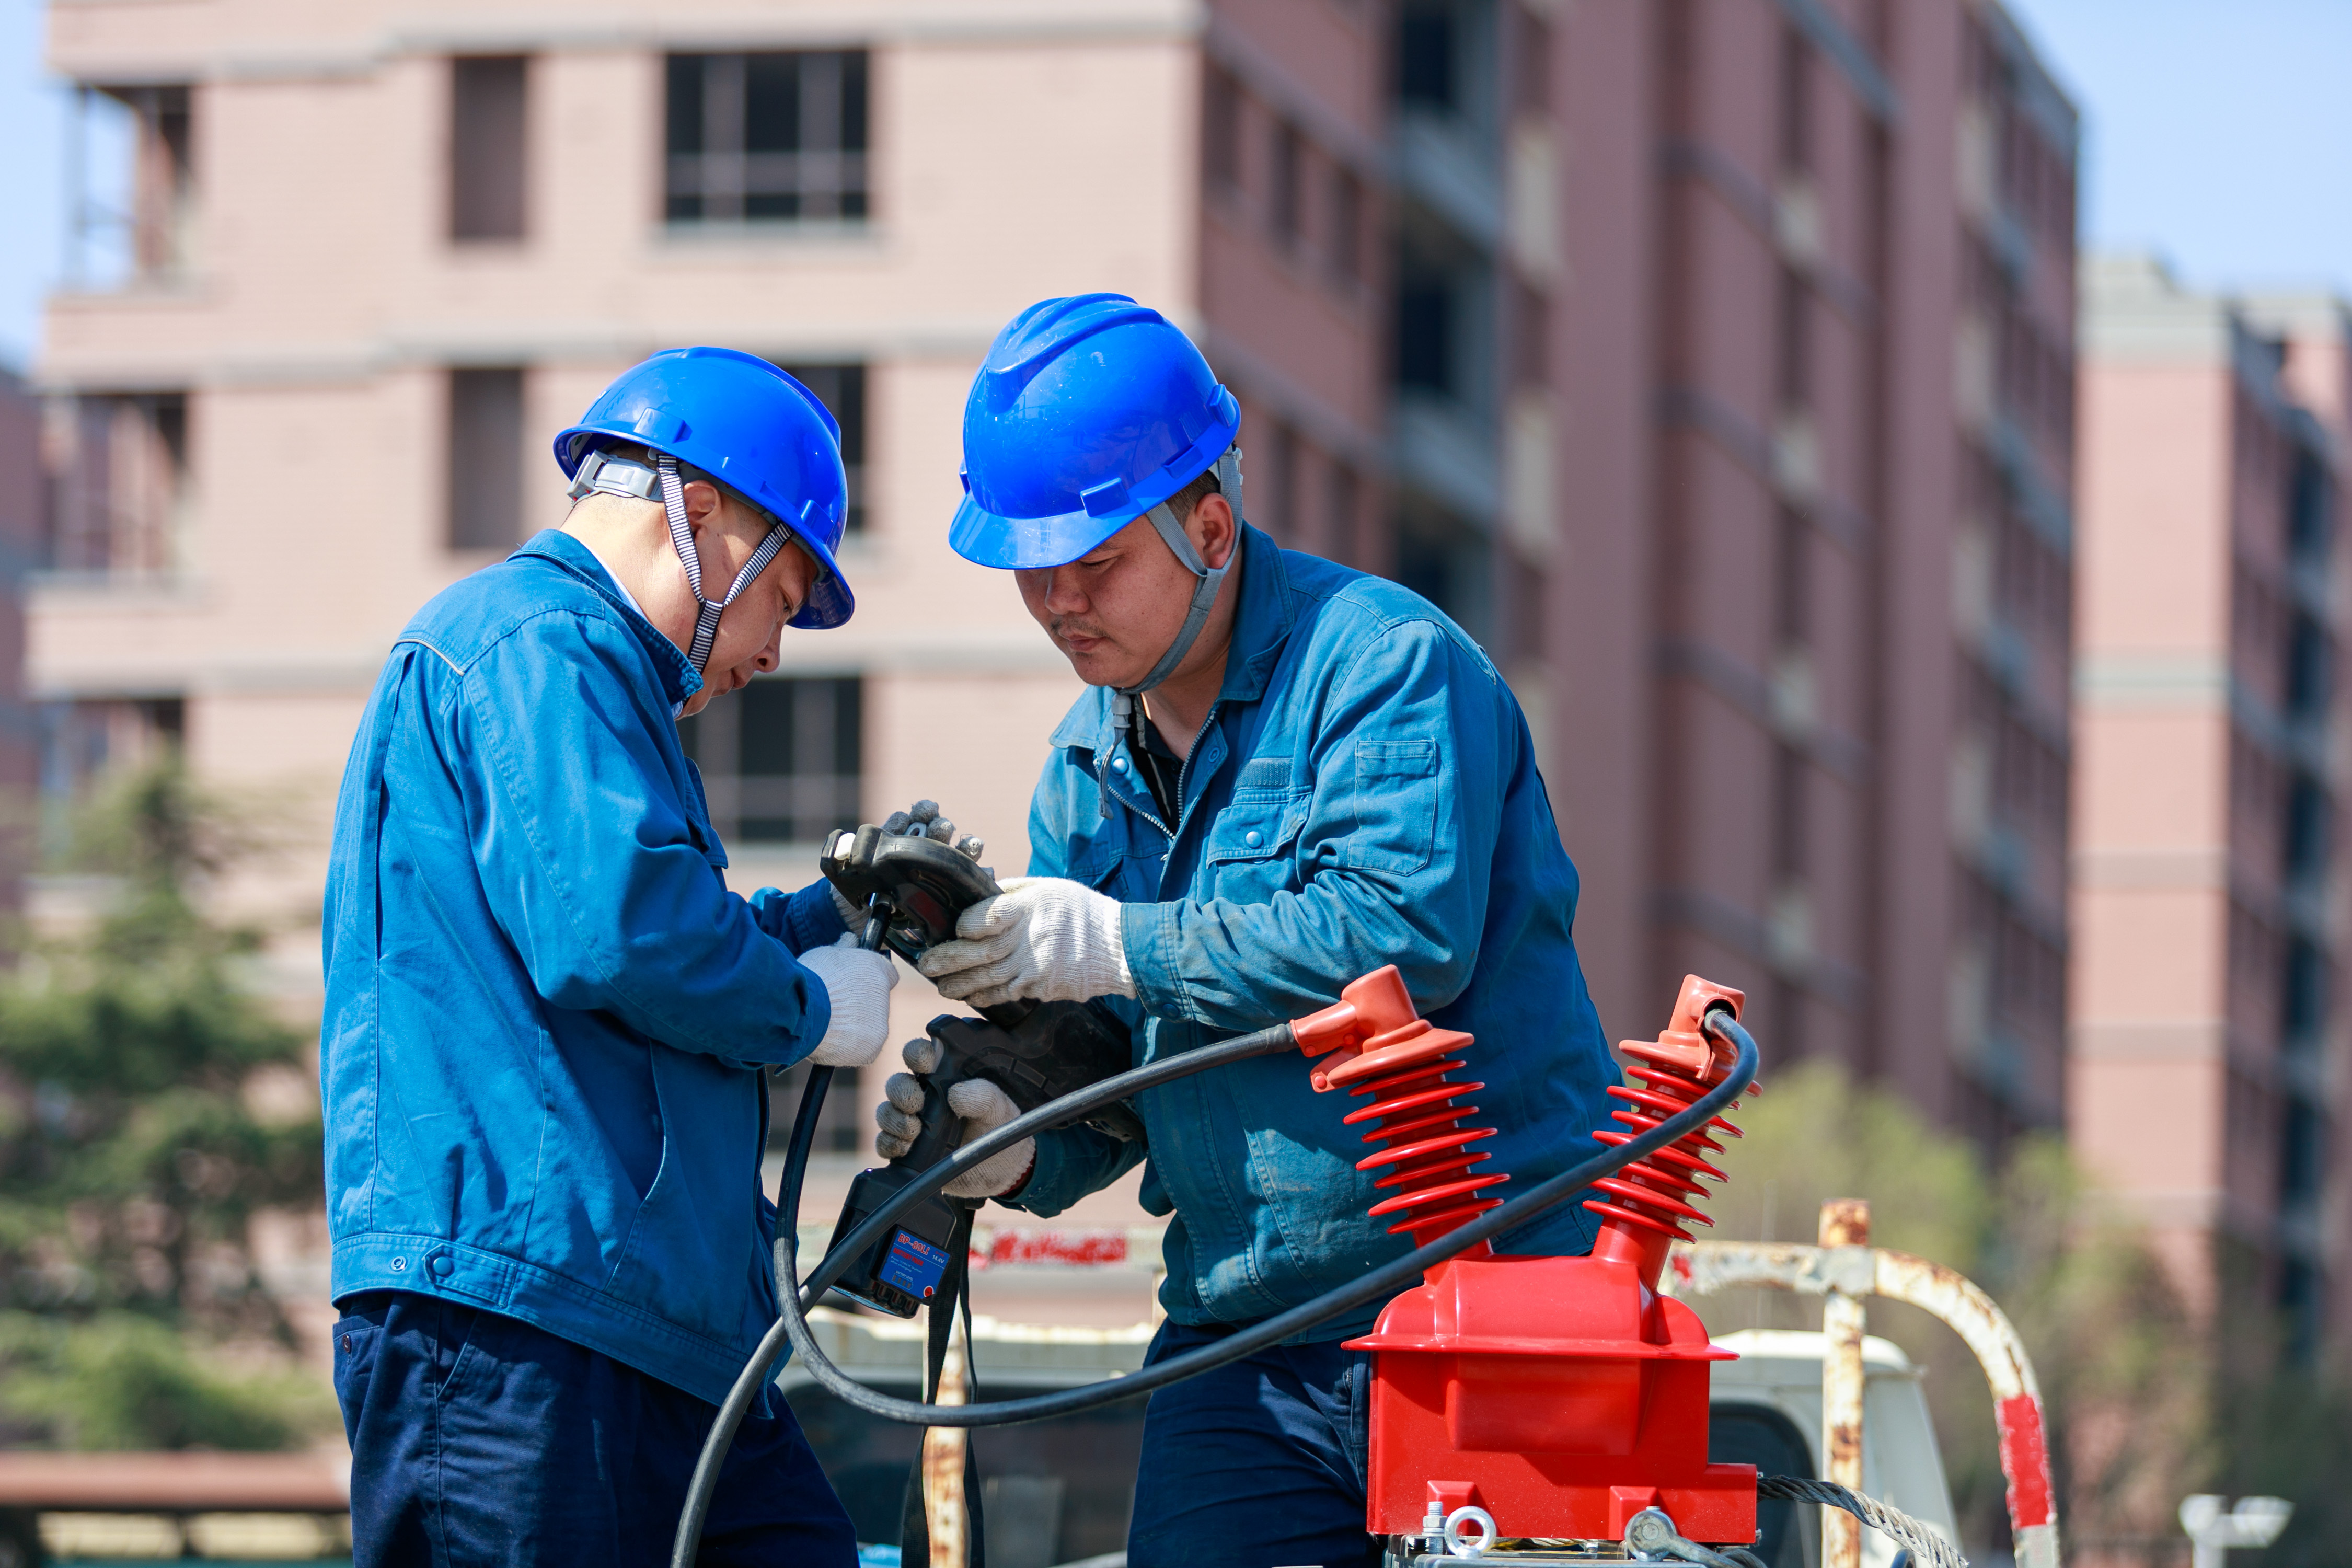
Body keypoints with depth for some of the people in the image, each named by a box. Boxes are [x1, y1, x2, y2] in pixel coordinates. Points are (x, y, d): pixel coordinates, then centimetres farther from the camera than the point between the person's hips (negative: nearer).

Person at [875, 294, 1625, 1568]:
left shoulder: (1380, 662, -10)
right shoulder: (1088, 768, 14)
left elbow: (1404, 935, -24)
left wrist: (1122, 946, -18)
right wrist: (1021, 1145, -8)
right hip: (1241, 1338, 6)